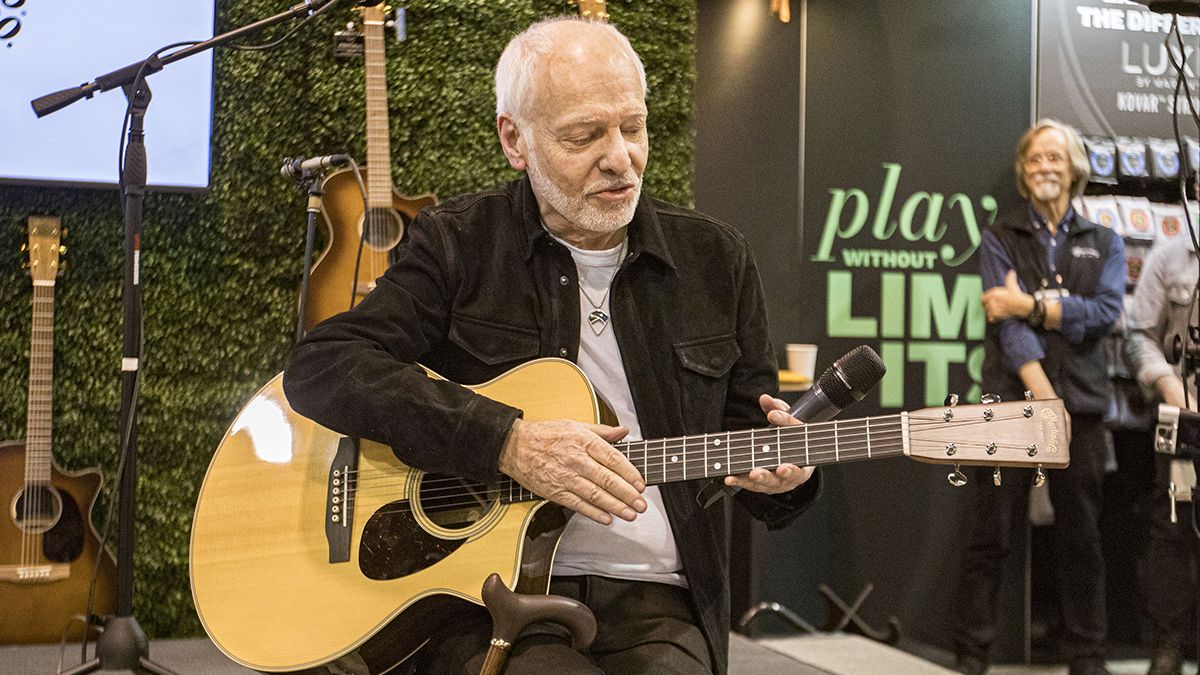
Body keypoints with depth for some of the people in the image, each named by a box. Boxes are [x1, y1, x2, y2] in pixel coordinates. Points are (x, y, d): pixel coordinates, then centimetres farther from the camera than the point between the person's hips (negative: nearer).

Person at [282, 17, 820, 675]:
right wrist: (509, 442, -18)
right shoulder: (456, 245, 3)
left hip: (653, 601, 3)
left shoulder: (714, 258, 12)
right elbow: (319, 369, -10)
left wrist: (780, 474, -8)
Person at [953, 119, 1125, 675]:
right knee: (993, 534, -1)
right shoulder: (1000, 239, 7)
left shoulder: (1103, 243, 14)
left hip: (1082, 405, 2)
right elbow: (1007, 322, -7)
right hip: (1011, 402, -2)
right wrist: (1044, 398, -17)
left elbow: (1106, 311, -3)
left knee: (1081, 535, 6)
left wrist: (1031, 305, -13)